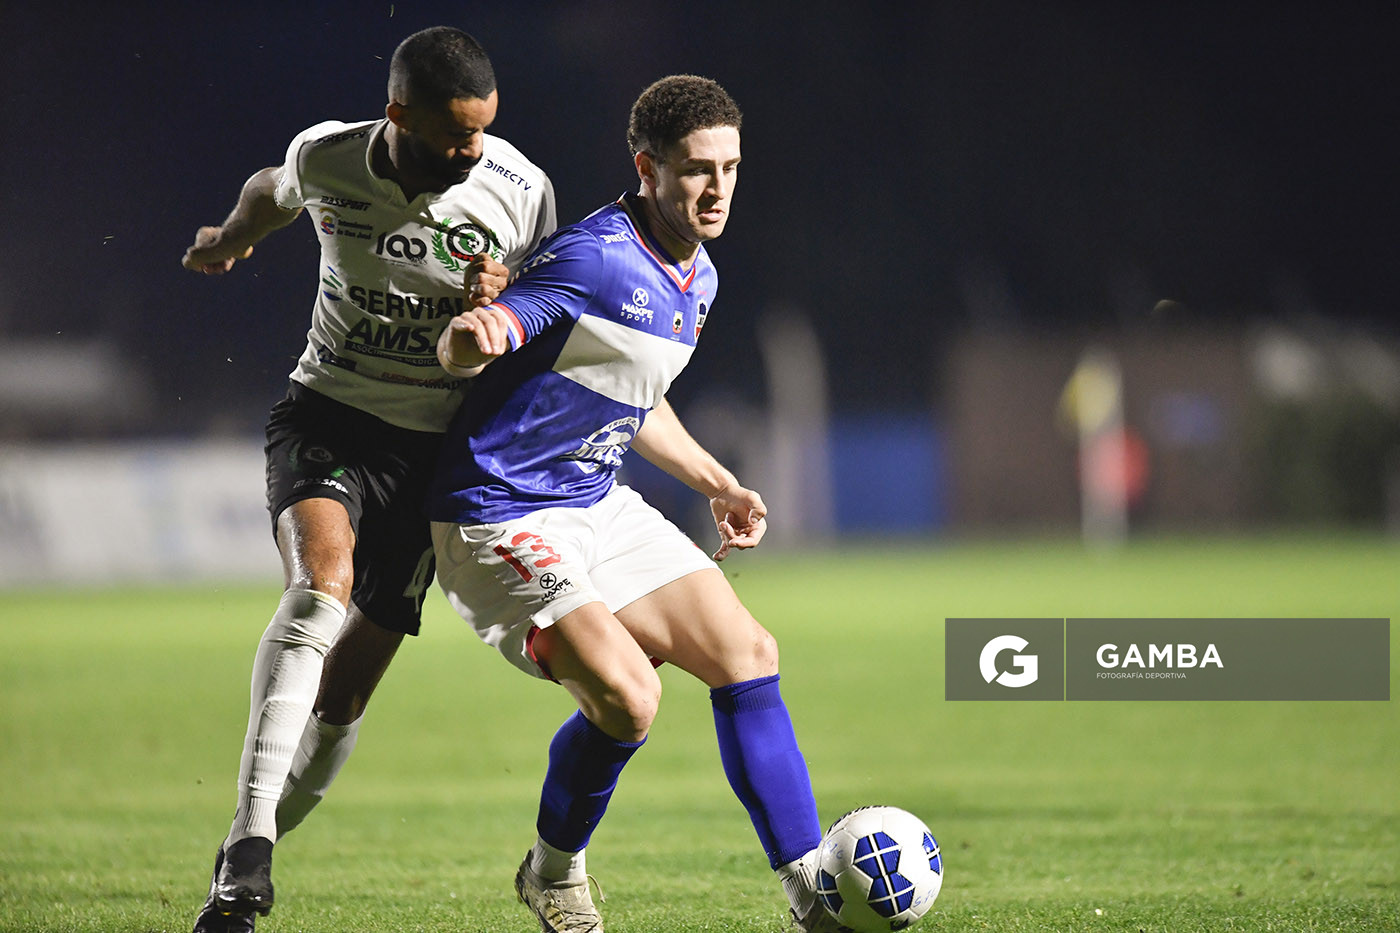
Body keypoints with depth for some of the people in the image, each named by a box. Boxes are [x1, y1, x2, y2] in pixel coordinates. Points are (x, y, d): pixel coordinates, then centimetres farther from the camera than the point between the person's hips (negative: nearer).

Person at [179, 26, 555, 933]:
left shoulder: (522, 192, -12)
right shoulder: (325, 158, -9)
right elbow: (275, 190, 16)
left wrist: (498, 308, -22)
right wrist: (231, 239, 38)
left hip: (431, 449, 1)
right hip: (325, 417, -1)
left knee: (345, 691, -4)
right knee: (323, 582, -31)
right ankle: (251, 845, -39)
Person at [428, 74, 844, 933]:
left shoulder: (697, 276, 9)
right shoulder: (596, 259, -21)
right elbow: (464, 347, -28)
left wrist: (717, 484, 23)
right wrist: (471, 338, -51)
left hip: (598, 506, 9)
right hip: (498, 516, -9)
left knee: (748, 655, 2)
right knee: (626, 694, -23)